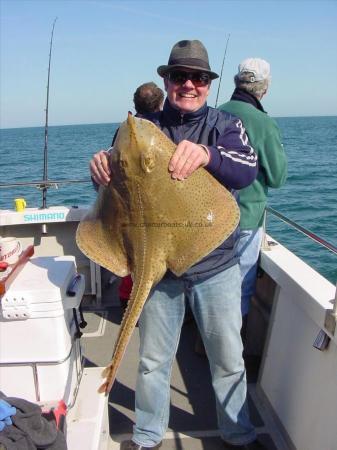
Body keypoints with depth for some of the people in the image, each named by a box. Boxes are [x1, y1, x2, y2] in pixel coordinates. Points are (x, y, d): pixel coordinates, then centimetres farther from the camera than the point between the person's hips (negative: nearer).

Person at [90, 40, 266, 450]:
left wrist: (207, 154, -39)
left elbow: (246, 170, -18)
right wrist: (102, 168, -28)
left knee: (229, 359, 16)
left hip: (216, 266, 0)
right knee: (152, 361, 17)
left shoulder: (225, 125, 0)